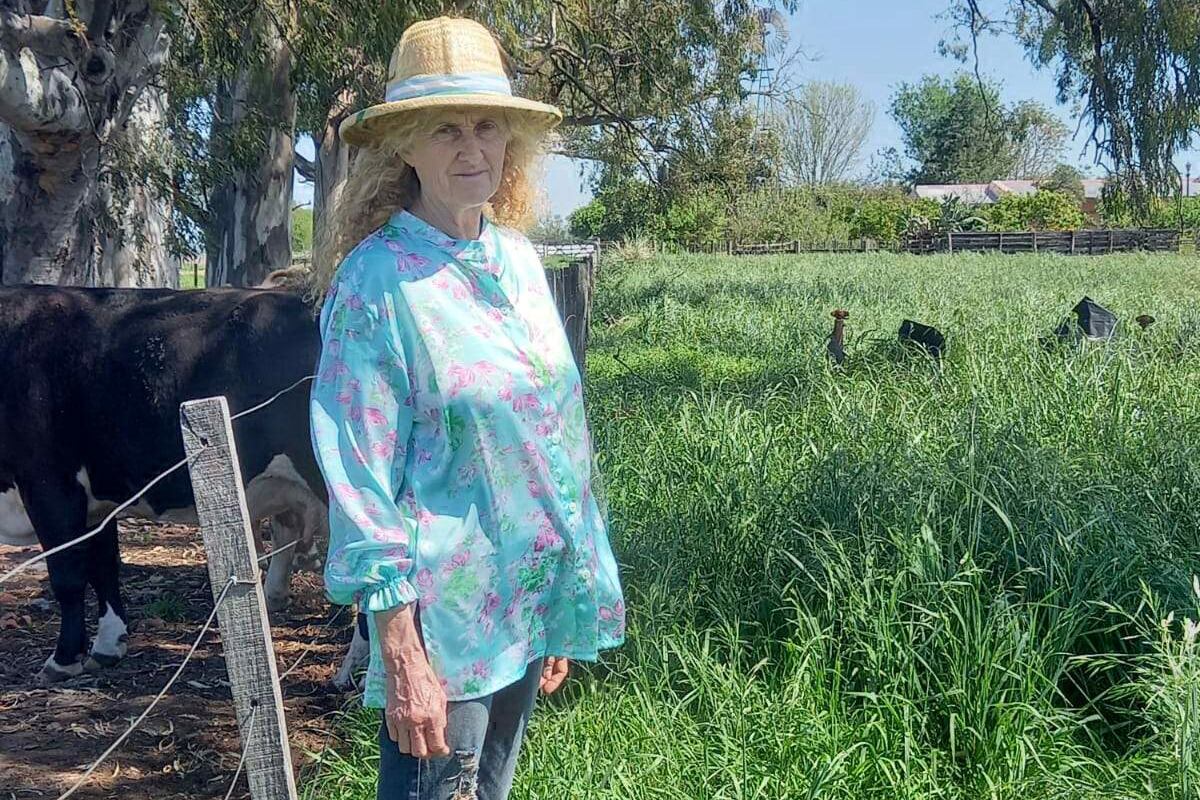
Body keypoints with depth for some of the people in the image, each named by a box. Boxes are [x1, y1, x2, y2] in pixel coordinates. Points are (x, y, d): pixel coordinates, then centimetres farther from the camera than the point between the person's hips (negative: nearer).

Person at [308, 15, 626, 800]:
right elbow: (360, 476, -15)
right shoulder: (375, 280, -13)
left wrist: (567, 612, 14)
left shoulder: (521, 260, 5)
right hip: (440, 619, -6)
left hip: (530, 604, 6)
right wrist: (400, 656, -18)